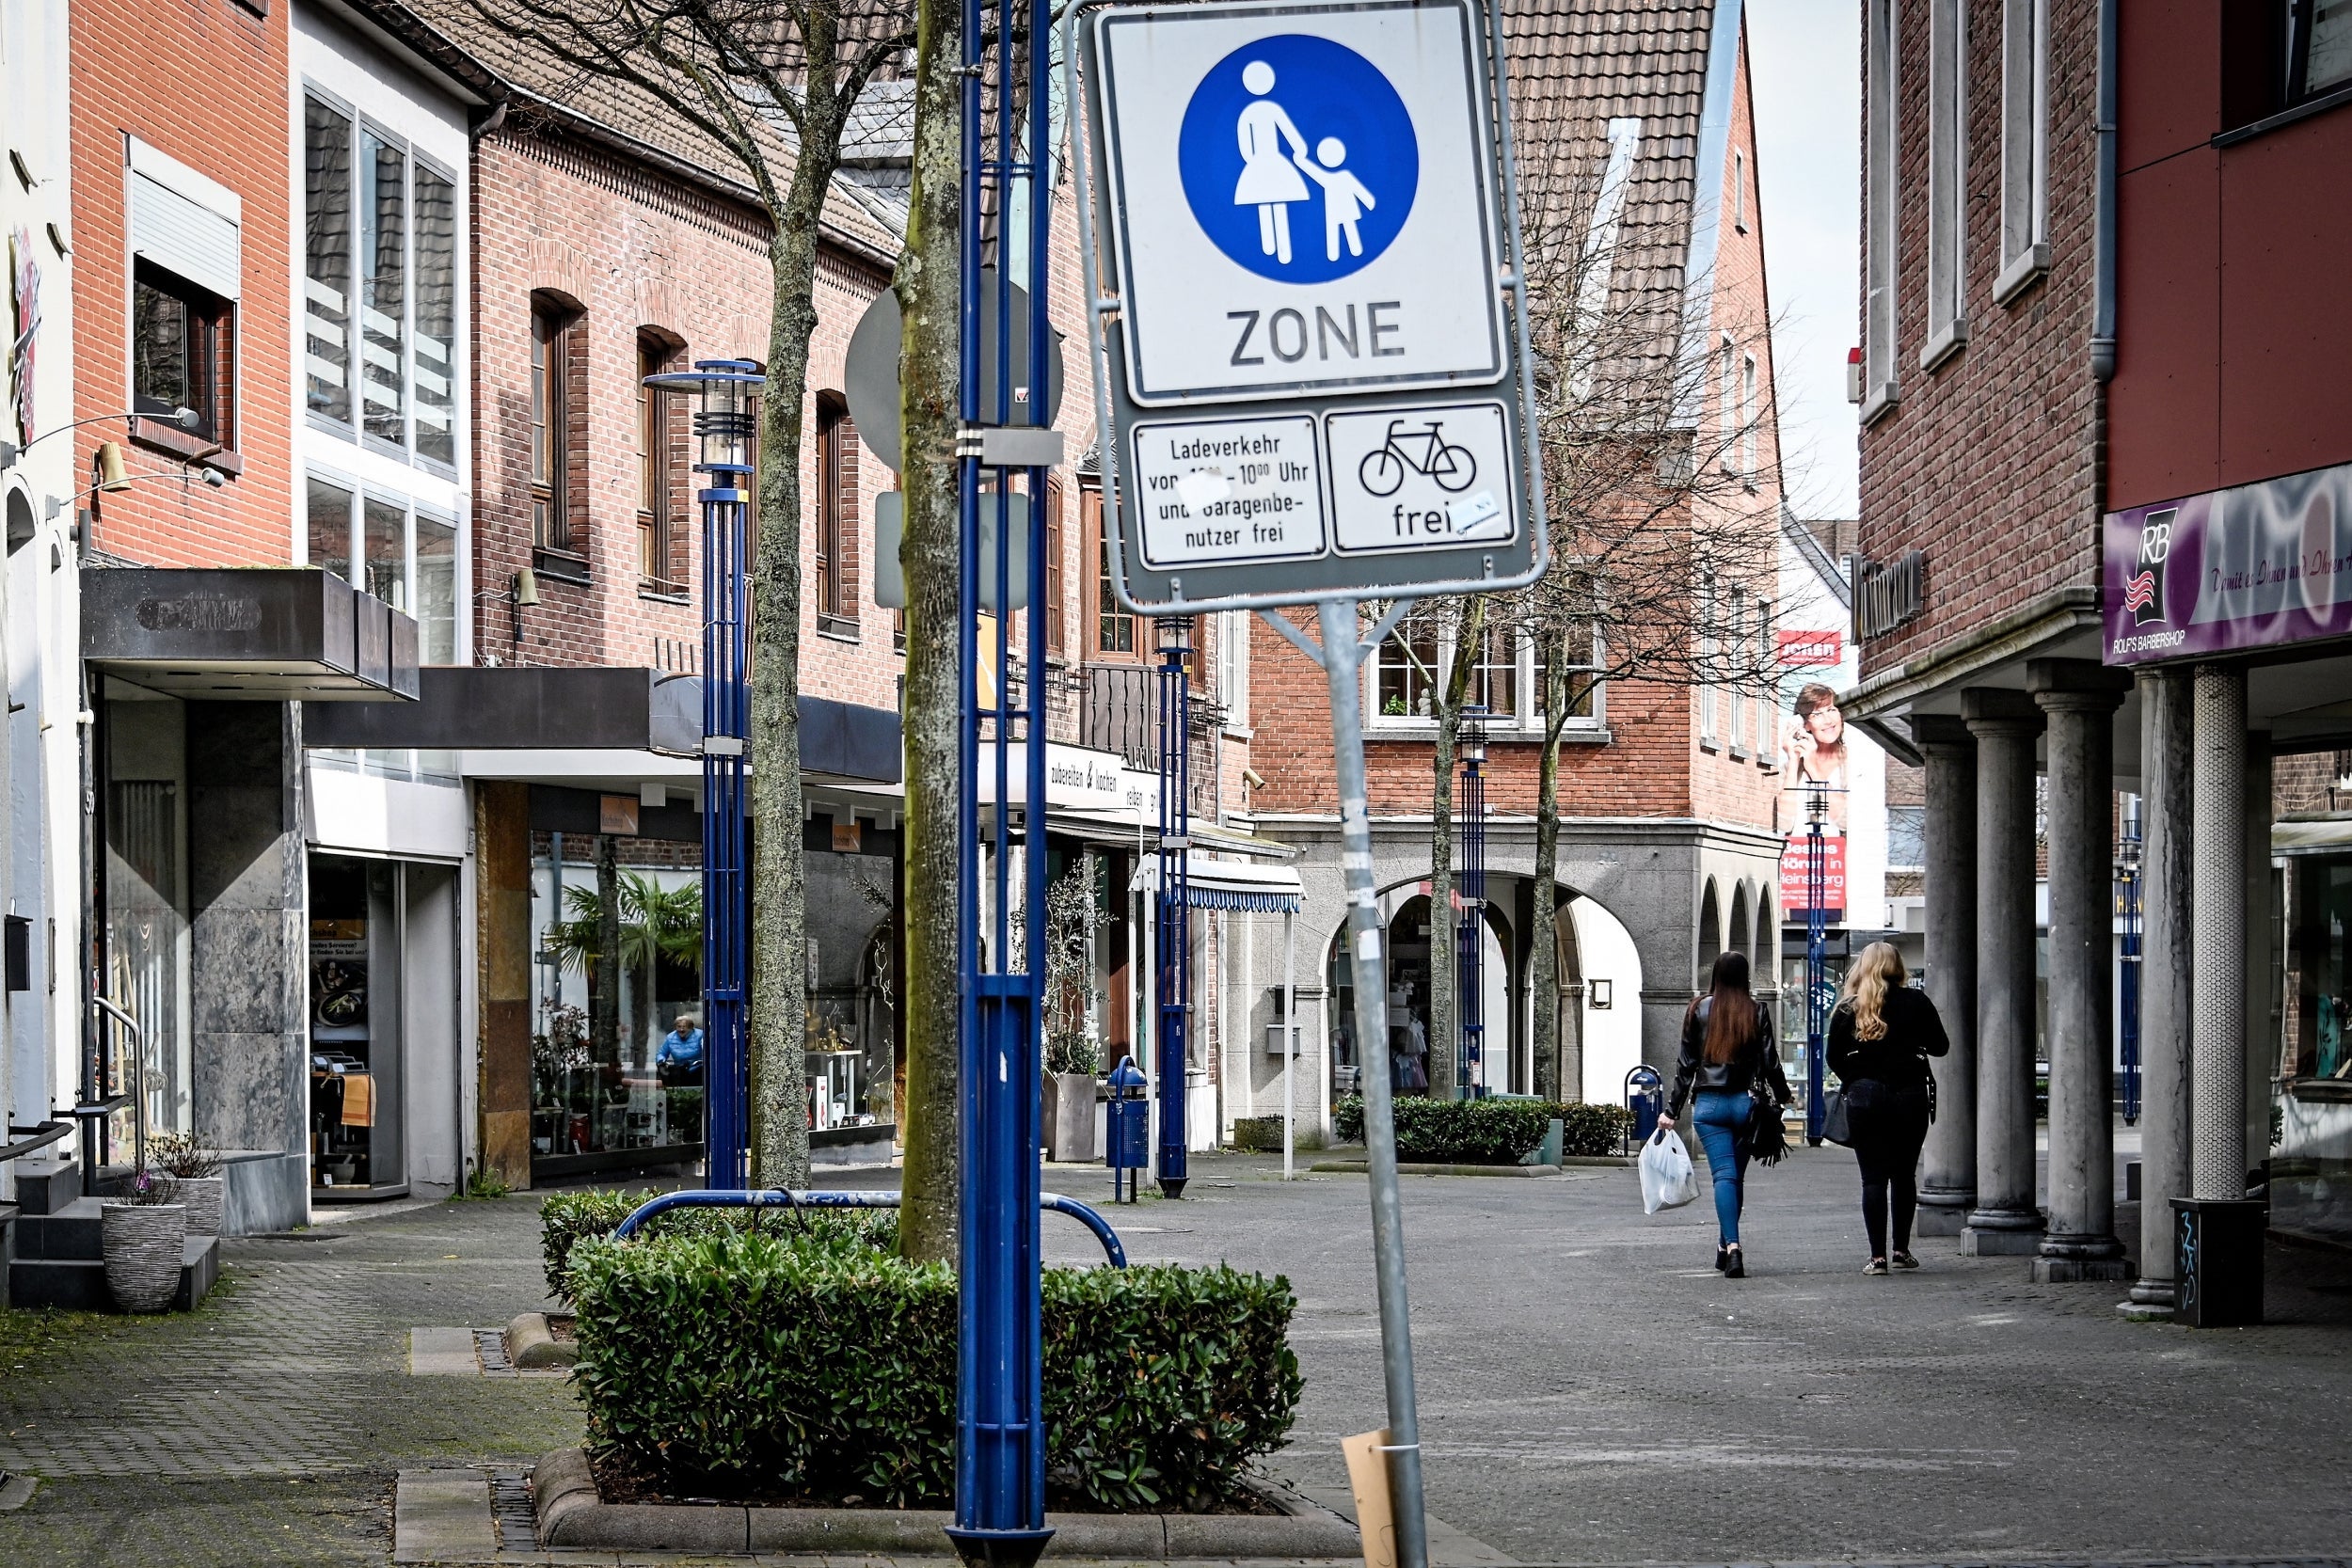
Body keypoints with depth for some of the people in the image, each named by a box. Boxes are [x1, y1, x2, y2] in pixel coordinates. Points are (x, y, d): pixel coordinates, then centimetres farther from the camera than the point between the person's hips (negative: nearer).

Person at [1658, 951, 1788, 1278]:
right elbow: (1769, 1062, 3)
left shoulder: (1700, 1010, 2)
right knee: (1736, 1175, 13)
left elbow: (1686, 1064, 4)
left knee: (1724, 1175, -8)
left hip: (1709, 1104, -1)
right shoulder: (1756, 1011, 1)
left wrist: (1672, 1109, 8)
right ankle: (1725, 1247, 21)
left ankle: (1731, 1246, -24)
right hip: (1745, 1103, 1)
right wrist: (1782, 1098, 17)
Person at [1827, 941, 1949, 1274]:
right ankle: (1902, 1249, 17)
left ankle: (1877, 1256, -5)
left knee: (1873, 1177, 2)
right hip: (1910, 1096, 1)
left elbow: (1834, 1058, 1)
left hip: (1865, 1097, -1)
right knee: (1904, 1175, 14)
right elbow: (1940, 1047, 7)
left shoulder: (1849, 1008, -1)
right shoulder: (1916, 1002, -1)